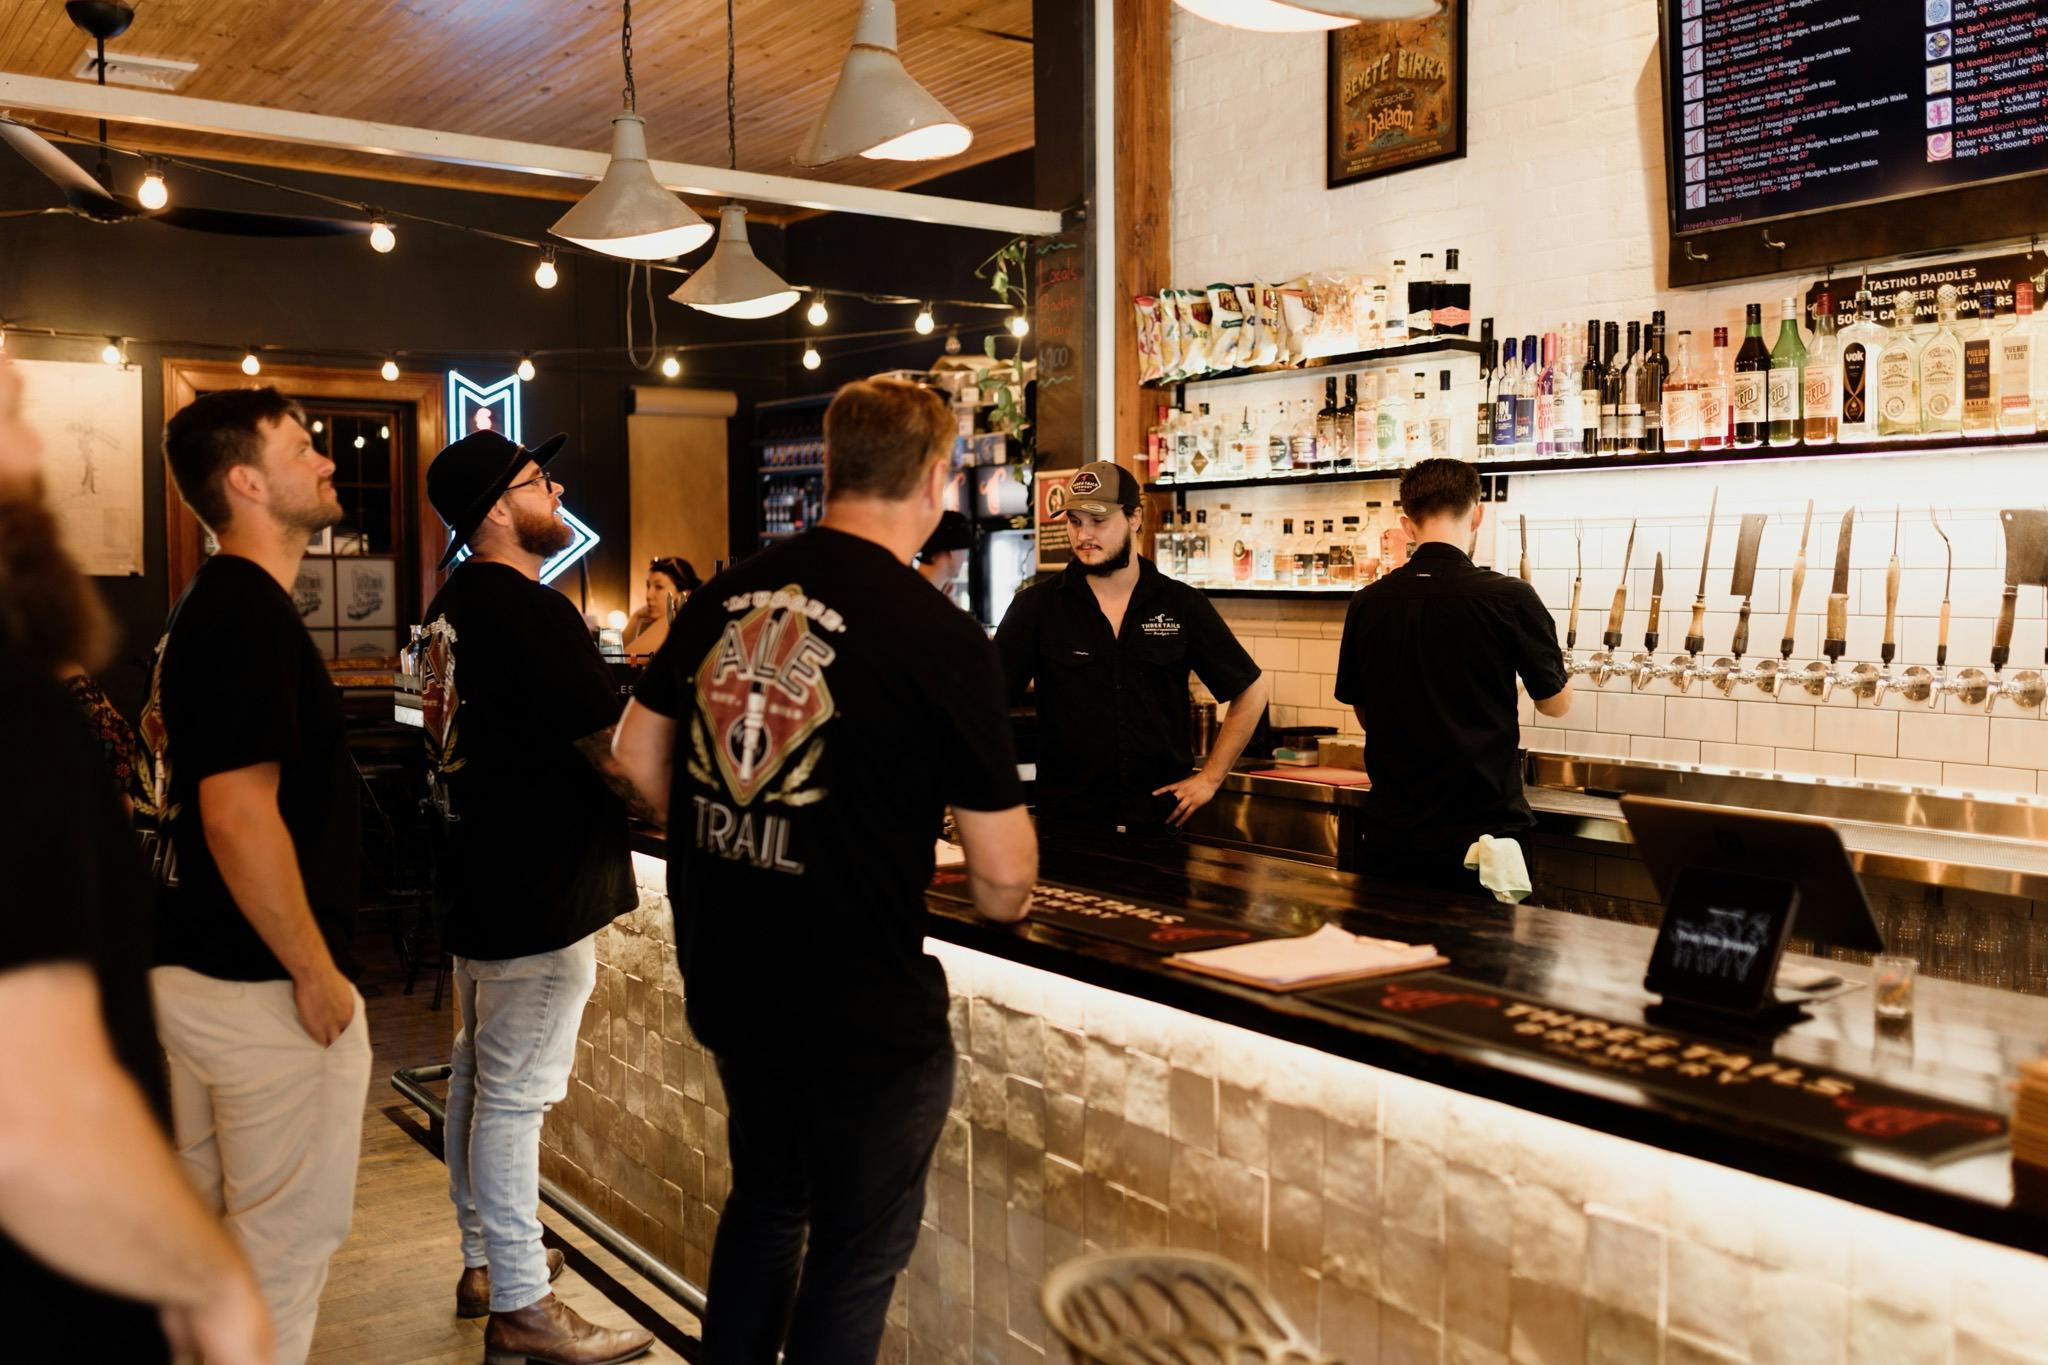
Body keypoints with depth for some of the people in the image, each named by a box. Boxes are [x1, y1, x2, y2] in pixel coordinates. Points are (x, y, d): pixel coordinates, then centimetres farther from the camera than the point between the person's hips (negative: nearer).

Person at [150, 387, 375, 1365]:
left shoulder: (203, 605, 11)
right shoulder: (254, 615, -21)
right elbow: (240, 814, -27)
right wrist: (317, 975, -20)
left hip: (190, 967, 10)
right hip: (262, 984, -10)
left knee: (203, 1220, 21)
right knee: (290, 1234, 4)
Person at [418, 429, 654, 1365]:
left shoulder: (454, 601, 9)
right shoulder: (530, 611, -22)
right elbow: (618, 749, -22)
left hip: (479, 875, 10)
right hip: (539, 892, -10)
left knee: (478, 1076, 19)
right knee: (513, 1095, -1)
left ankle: (484, 1259, 34)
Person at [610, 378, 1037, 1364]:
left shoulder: (724, 596, -1)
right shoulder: (939, 638, -18)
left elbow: (638, 752, 11)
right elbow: (1001, 876, -15)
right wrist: (1006, 900, 7)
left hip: (725, 979, 6)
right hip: (860, 1007, -6)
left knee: (764, 1206, 28)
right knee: (858, 1249, 14)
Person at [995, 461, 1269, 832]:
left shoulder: (1182, 605, 2)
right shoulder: (1037, 605, -1)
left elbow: (1251, 690, 9)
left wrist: (1210, 778, 5)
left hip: (1160, 818, 1)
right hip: (1065, 821, -1)